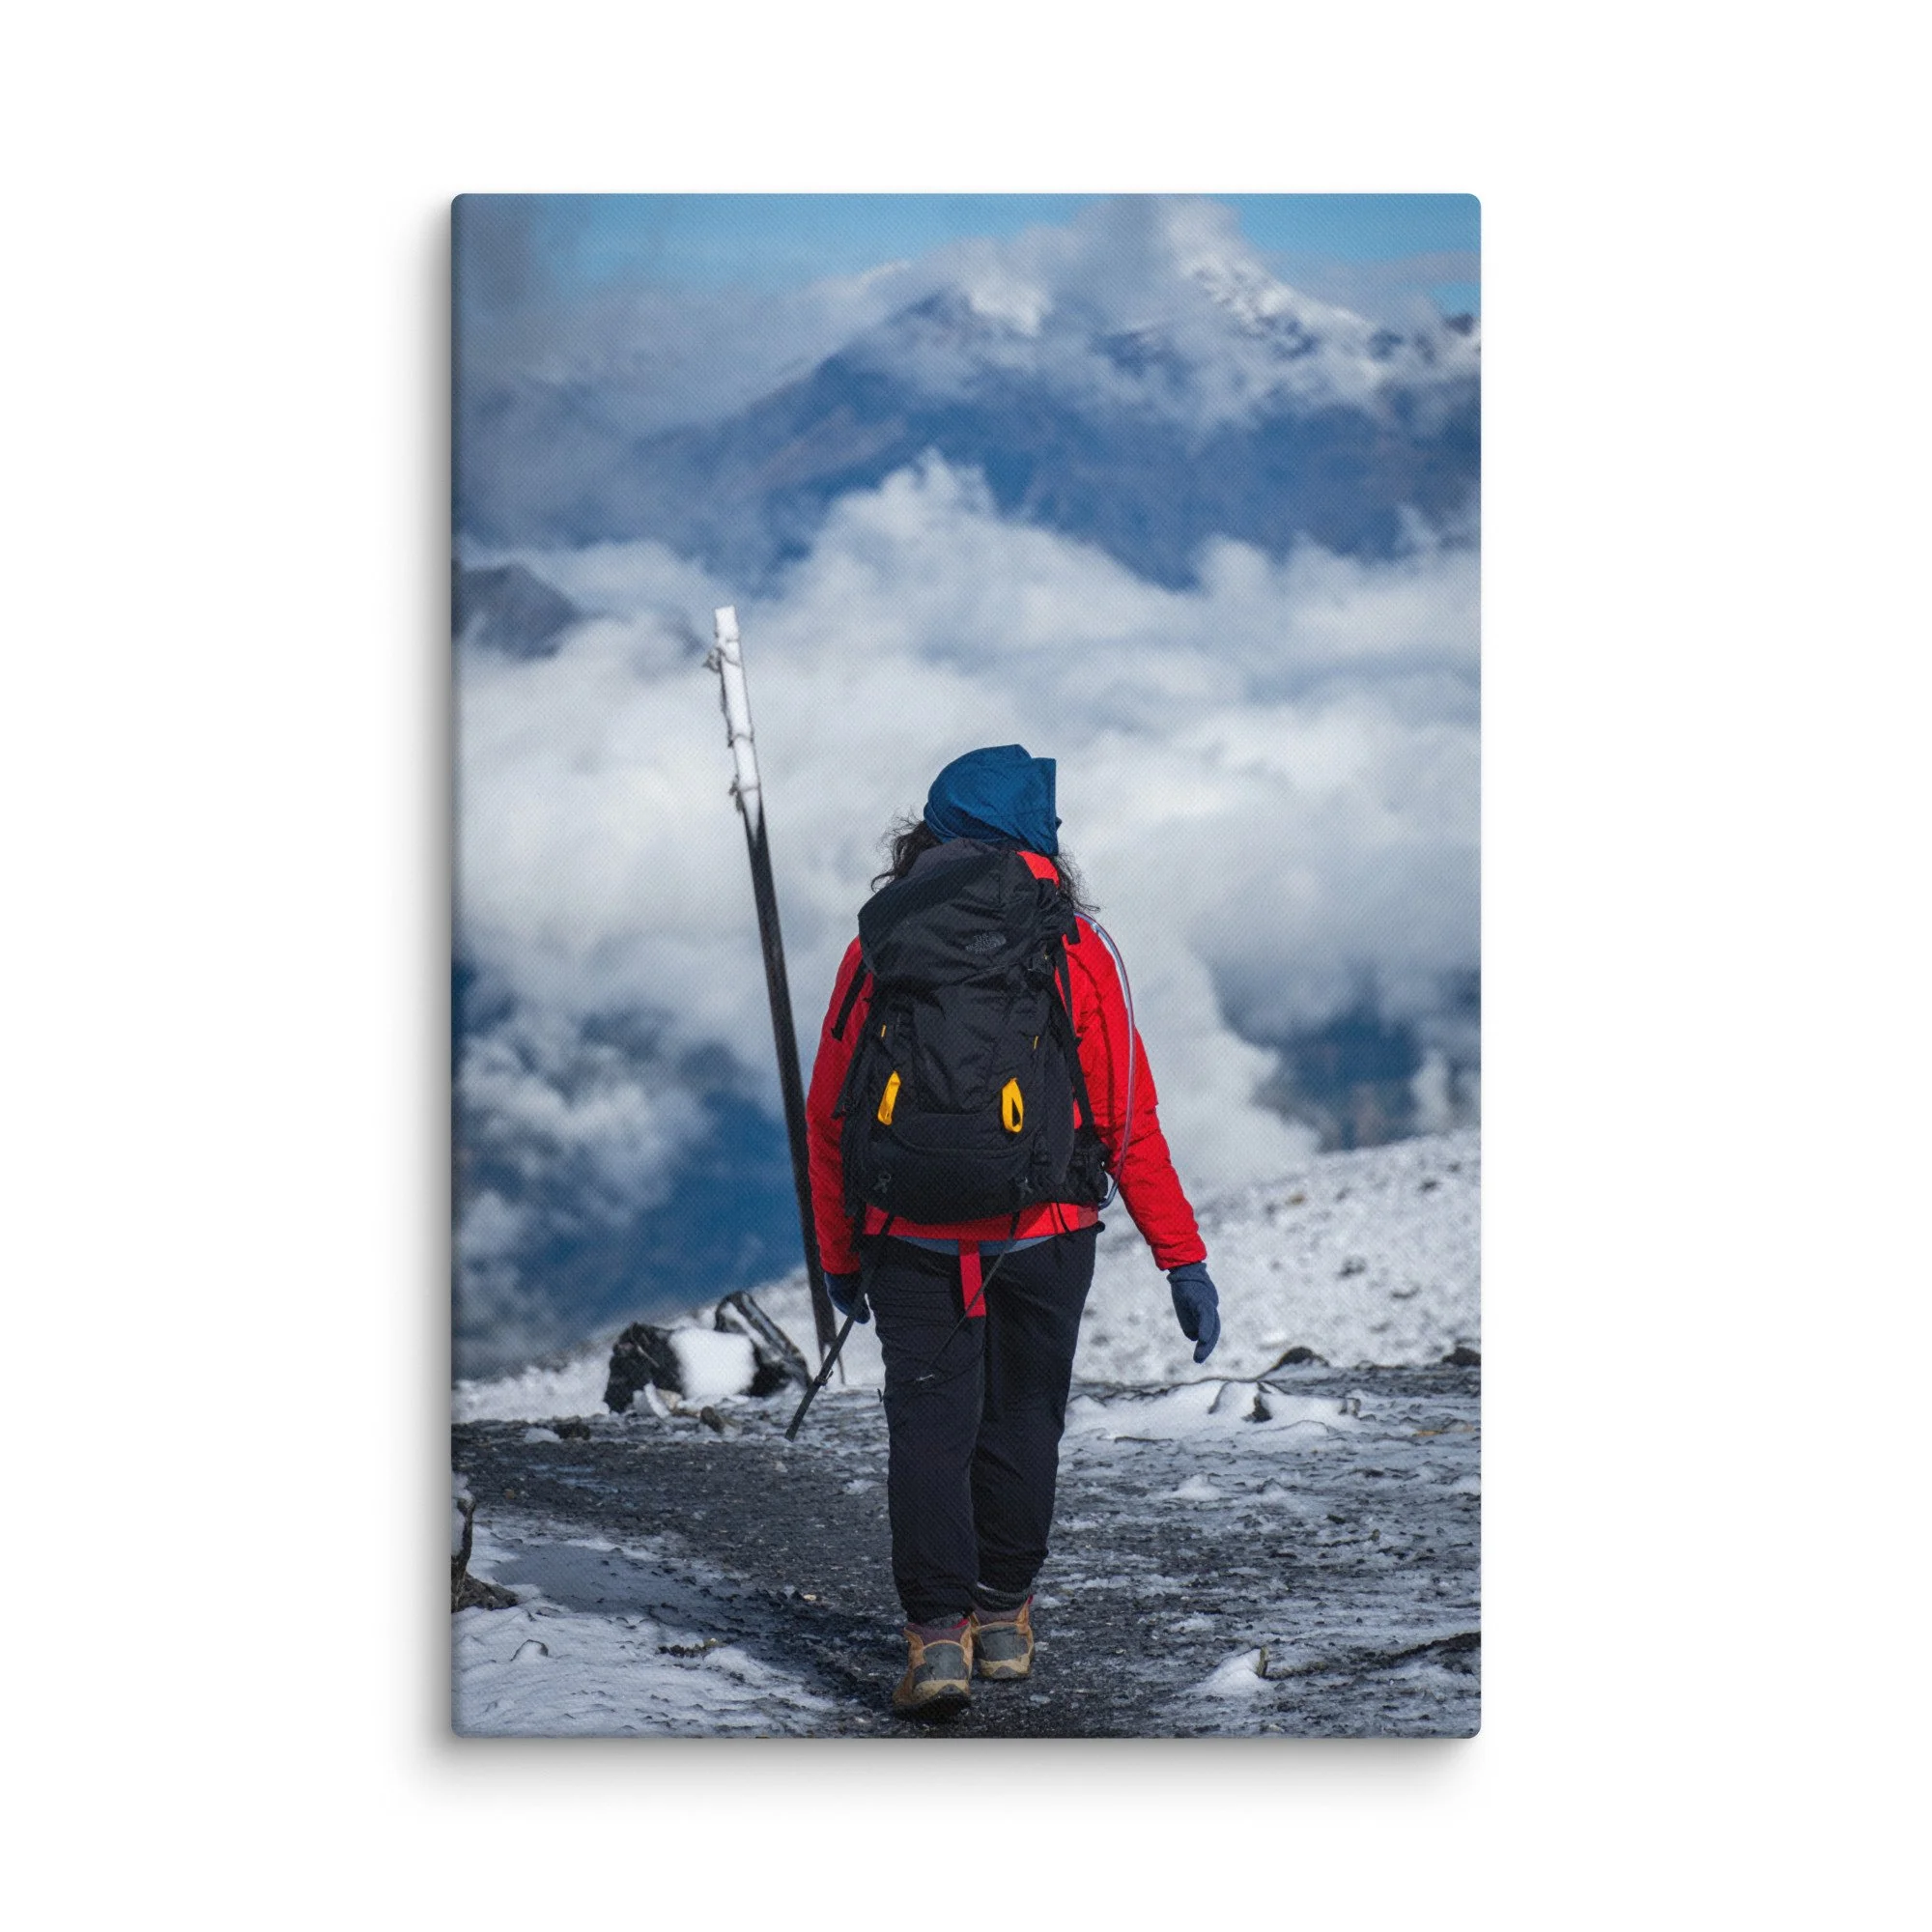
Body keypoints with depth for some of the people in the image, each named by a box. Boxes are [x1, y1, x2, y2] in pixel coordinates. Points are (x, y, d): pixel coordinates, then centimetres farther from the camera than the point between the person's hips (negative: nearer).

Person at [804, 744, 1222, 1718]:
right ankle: (1003, 1613, 28)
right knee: (1021, 1417, 16)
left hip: (913, 1240, 0)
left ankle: (937, 1630, -11)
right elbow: (1128, 1119, -3)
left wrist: (839, 1255, 14)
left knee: (929, 1427, 2)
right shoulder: (1076, 950, -2)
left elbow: (827, 1116, 4)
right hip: (1046, 1235, 0)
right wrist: (1183, 1259, 2)